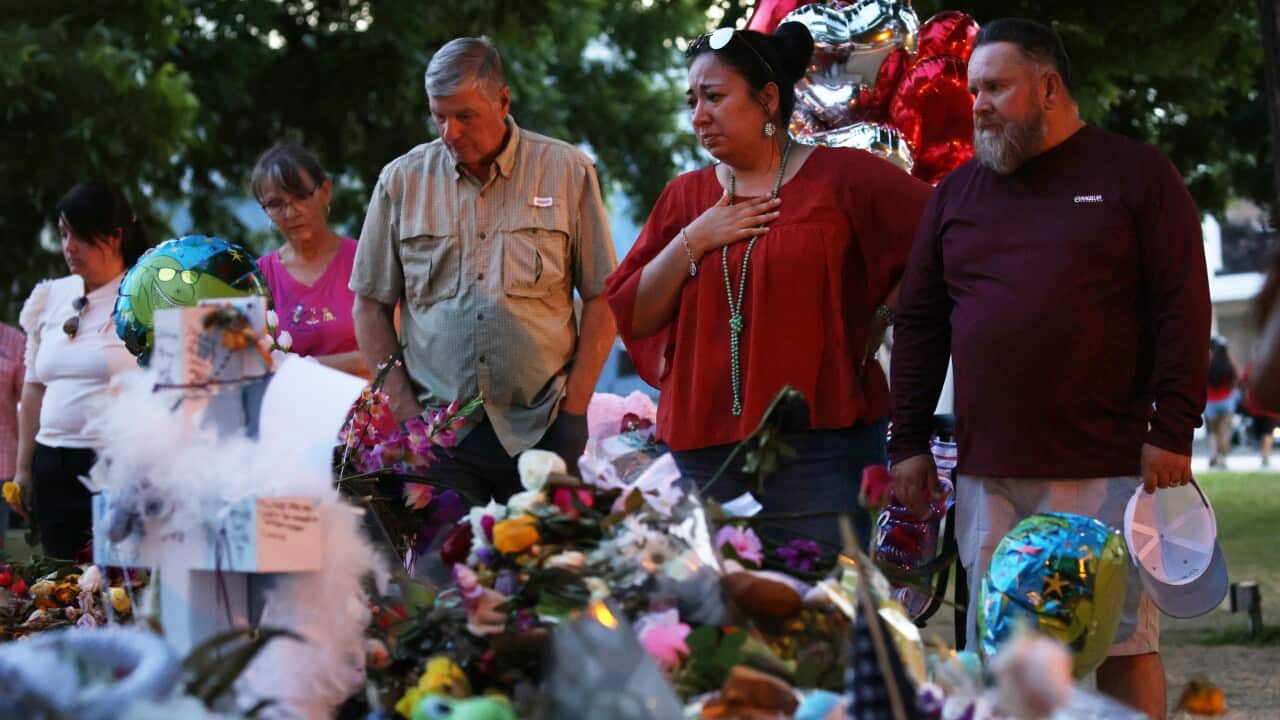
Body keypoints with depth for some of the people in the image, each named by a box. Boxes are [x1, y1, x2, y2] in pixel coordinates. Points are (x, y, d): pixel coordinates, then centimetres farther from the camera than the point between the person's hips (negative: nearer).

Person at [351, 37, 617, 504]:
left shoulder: (566, 171, 4)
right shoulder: (402, 181, 7)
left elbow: (601, 299, 5)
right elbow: (370, 306, 11)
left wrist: (573, 409, -3)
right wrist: (403, 410, 1)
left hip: (539, 430, -1)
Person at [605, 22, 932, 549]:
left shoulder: (841, 178, -1)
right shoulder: (686, 197, 13)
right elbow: (629, 315, 8)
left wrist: (878, 324, -4)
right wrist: (692, 243, -4)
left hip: (821, 450, -4)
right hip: (707, 456, 4)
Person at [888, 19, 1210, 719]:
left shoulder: (1135, 174, 3)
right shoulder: (957, 192, 16)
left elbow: (1182, 307, -2)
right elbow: (918, 323, 17)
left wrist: (1172, 431, -9)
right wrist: (908, 441, 10)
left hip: (1106, 469, -4)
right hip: (989, 474, 4)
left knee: (1125, 645, -2)